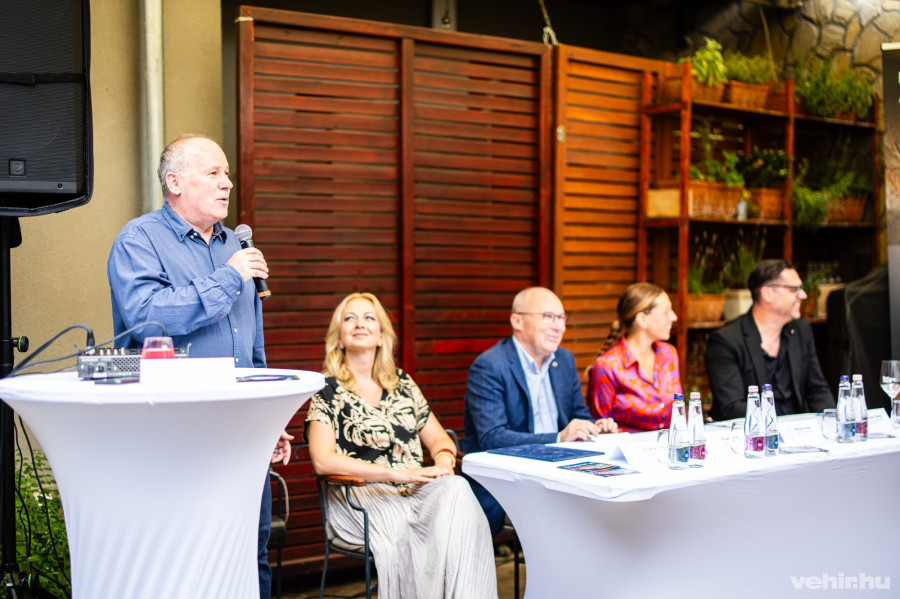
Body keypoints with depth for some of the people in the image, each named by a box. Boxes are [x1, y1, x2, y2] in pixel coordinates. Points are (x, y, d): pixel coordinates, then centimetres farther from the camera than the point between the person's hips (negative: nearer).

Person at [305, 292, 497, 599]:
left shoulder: (402, 383, 18)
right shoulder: (327, 391, 4)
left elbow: (439, 439, 22)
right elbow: (323, 461, -10)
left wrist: (443, 461, -5)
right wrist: (397, 473, -17)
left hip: (418, 491, 4)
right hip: (361, 495, -4)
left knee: (456, 489, -29)